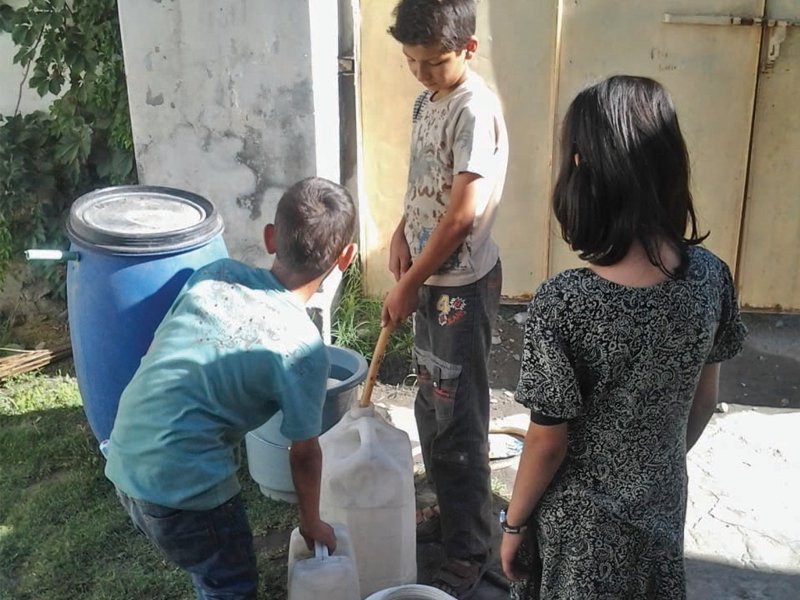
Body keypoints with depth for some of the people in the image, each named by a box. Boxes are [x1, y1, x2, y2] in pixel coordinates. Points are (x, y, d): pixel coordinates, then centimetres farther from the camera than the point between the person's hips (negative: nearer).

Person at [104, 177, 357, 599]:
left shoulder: (215, 273, -1)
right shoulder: (303, 349, -14)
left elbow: (162, 351, 10)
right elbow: (304, 454, -4)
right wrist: (311, 523, 14)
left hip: (125, 462, 6)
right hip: (184, 485, -6)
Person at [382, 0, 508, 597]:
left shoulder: (477, 110, -20)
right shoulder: (427, 102, 8)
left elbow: (462, 214, -24)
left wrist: (408, 286, -18)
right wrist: (401, 234, 2)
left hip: (464, 284, -9)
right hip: (431, 278, 9)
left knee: (459, 421, 0)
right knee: (432, 407, 19)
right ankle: (448, 512, 38)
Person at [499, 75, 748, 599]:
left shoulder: (563, 303, -30)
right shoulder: (710, 274, -15)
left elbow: (548, 442, -20)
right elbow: (706, 398, -1)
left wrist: (514, 523, -3)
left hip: (583, 521, -4)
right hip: (663, 505, 5)